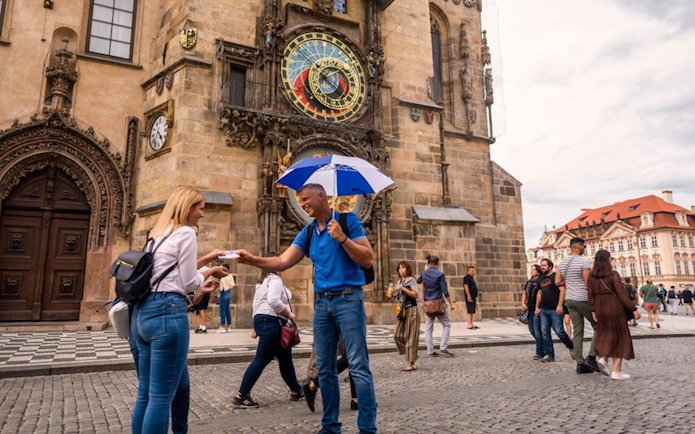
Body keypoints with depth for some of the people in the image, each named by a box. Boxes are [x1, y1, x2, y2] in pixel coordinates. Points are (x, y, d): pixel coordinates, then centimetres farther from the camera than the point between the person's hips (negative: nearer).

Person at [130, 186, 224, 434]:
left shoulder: (158, 234, 20)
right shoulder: (186, 233, -6)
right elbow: (188, 283, -8)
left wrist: (200, 285, 23)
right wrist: (207, 274, 11)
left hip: (143, 312, 9)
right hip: (167, 313, -9)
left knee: (145, 393, 14)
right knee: (161, 396, -3)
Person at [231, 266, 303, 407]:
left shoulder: (263, 282, 21)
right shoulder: (274, 279, -10)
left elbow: (257, 305, 23)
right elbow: (273, 301, -25)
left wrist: (257, 326, 24)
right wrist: (289, 314, -15)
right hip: (271, 323, -11)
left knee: (285, 358, 15)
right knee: (261, 360, -6)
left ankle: (296, 391, 24)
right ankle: (241, 396, 0)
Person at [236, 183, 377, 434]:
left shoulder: (348, 220, -4)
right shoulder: (307, 232, 12)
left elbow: (368, 260, -10)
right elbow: (283, 262, 4)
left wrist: (342, 238, -20)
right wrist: (253, 260, -9)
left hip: (348, 299, -6)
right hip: (322, 302, 6)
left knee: (358, 366, -5)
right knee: (325, 368, 10)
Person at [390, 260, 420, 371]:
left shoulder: (411, 280, -4)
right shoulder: (399, 281, 16)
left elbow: (416, 294, -15)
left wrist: (402, 288, -17)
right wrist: (393, 294, 4)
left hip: (411, 310, -7)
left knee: (410, 336, -5)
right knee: (397, 335, 0)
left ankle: (411, 363, 0)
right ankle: (412, 356, 17)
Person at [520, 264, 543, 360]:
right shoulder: (529, 282, 13)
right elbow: (524, 294, 20)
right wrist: (523, 303, 6)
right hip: (530, 309, 8)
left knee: (537, 331, -4)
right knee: (531, 330, 14)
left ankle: (540, 353, 6)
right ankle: (544, 348, 29)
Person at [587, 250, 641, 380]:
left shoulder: (591, 276, 2)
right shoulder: (613, 274, -12)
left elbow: (591, 295, 3)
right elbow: (622, 294, -14)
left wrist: (593, 311, 10)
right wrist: (634, 309, -7)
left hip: (600, 308, 5)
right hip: (615, 308, -4)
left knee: (607, 335, 21)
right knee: (619, 337, 6)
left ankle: (603, 359, 0)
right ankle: (616, 371, 5)